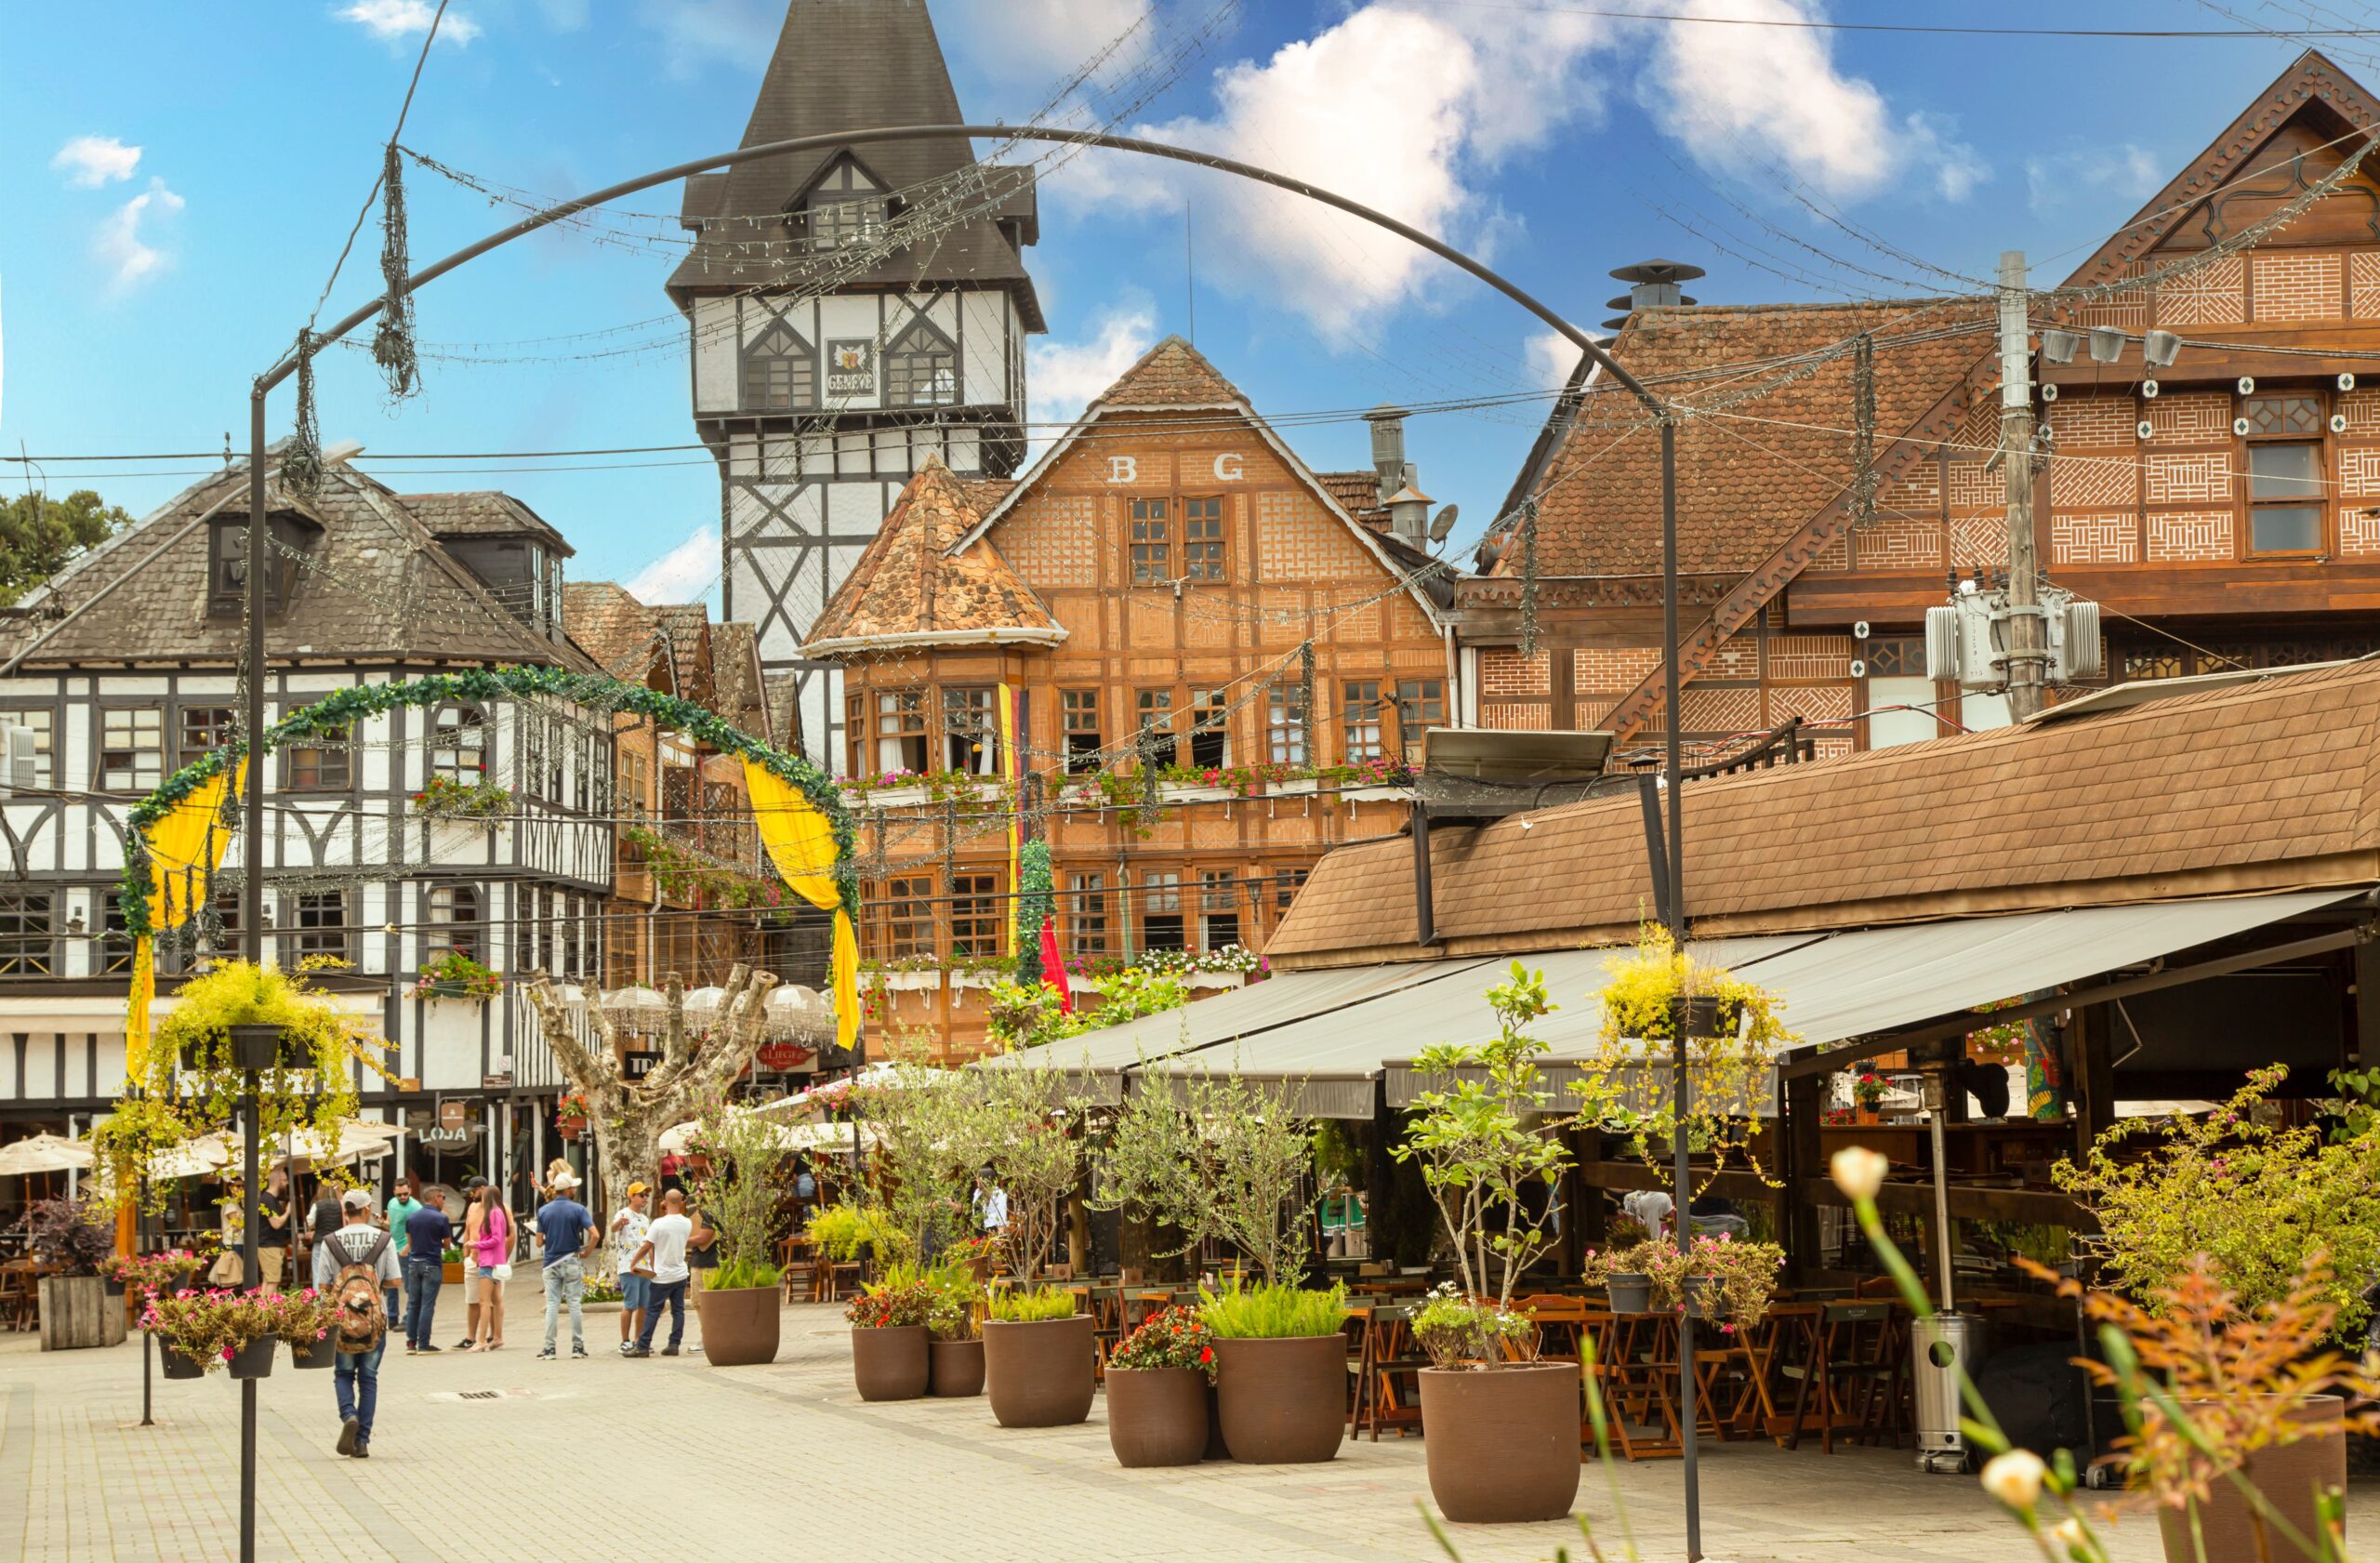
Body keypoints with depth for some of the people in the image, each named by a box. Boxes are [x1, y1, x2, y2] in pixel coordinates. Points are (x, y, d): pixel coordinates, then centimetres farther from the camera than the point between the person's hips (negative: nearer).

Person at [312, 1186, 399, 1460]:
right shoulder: (383, 1240, -3)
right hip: (375, 1317, 0)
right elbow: (394, 1280, -2)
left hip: (342, 1316, 0)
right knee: (368, 1377, 9)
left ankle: (349, 1416, -13)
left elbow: (323, 1285, -4)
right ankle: (362, 1440, 6)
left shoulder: (330, 1242, -4)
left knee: (343, 1373, 15)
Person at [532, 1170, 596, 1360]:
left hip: (551, 1263, 2)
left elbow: (539, 1242, 1)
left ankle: (549, 1348, 0)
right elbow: (595, 1234, -16)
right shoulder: (578, 1209, -7)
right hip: (572, 1262, -2)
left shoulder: (543, 1211, 0)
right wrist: (586, 1252, 0)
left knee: (552, 1305, 3)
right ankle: (577, 1346, 7)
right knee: (574, 1304, 5)